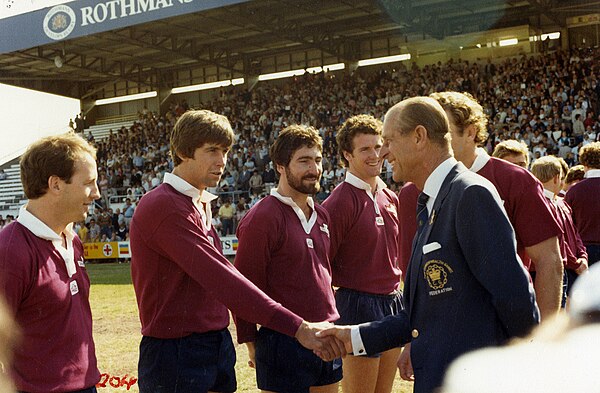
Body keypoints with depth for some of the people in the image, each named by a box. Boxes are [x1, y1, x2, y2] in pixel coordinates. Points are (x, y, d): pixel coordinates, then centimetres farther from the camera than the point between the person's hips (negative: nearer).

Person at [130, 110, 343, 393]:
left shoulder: (202, 204, 13)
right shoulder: (163, 206, -19)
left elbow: (214, 274, 10)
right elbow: (221, 278, -28)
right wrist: (297, 327, -32)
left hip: (217, 346, 8)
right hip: (177, 354, -8)